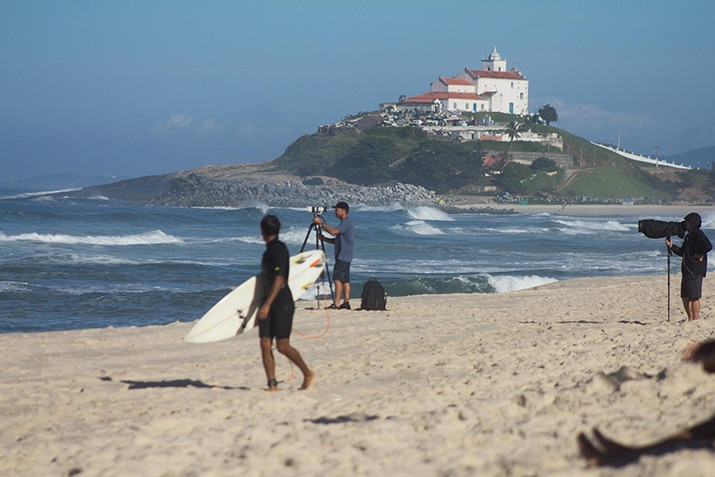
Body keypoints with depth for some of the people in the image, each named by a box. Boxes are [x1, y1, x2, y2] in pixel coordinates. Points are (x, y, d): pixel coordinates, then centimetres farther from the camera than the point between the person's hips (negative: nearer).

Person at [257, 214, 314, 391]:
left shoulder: (277, 249, -14)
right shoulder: (270, 250, 15)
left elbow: (279, 279, -21)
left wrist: (267, 305, -26)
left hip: (282, 303, -9)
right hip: (270, 304, 9)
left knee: (282, 346, -7)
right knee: (265, 344, 0)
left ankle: (308, 373, 10)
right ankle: (272, 385, -1)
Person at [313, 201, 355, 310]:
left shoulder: (347, 221, -12)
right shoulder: (346, 222, 20)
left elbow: (333, 231, -24)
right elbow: (337, 239, 23)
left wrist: (321, 223, -17)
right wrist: (324, 239, 9)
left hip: (343, 256, -11)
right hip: (345, 257, 11)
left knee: (338, 279, -13)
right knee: (345, 280, 8)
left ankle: (336, 304, -17)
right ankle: (346, 302, 7)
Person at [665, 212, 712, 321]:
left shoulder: (698, 234, -10)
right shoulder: (688, 236, 19)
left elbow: (708, 246, -26)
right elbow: (682, 252, 27)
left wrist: (699, 255, -15)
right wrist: (671, 246, 17)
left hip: (695, 271, -10)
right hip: (687, 270, 10)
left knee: (694, 296, -8)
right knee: (685, 297, 12)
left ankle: (696, 320, -5)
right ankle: (690, 319, 18)